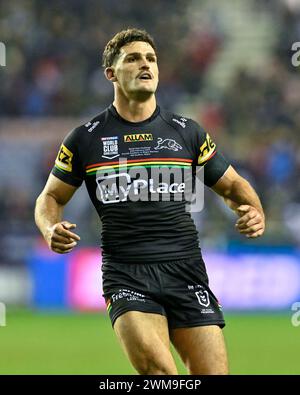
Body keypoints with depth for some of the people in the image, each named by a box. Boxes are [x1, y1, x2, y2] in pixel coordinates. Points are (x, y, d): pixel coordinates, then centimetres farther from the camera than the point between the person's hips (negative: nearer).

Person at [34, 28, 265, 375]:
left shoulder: (187, 132, 11)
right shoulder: (86, 138, 7)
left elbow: (231, 185, 20)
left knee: (213, 372, -7)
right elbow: (51, 197, 17)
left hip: (185, 268, 2)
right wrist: (51, 230, -6)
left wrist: (254, 214, -2)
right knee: (155, 365, -27)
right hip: (125, 272, -2)